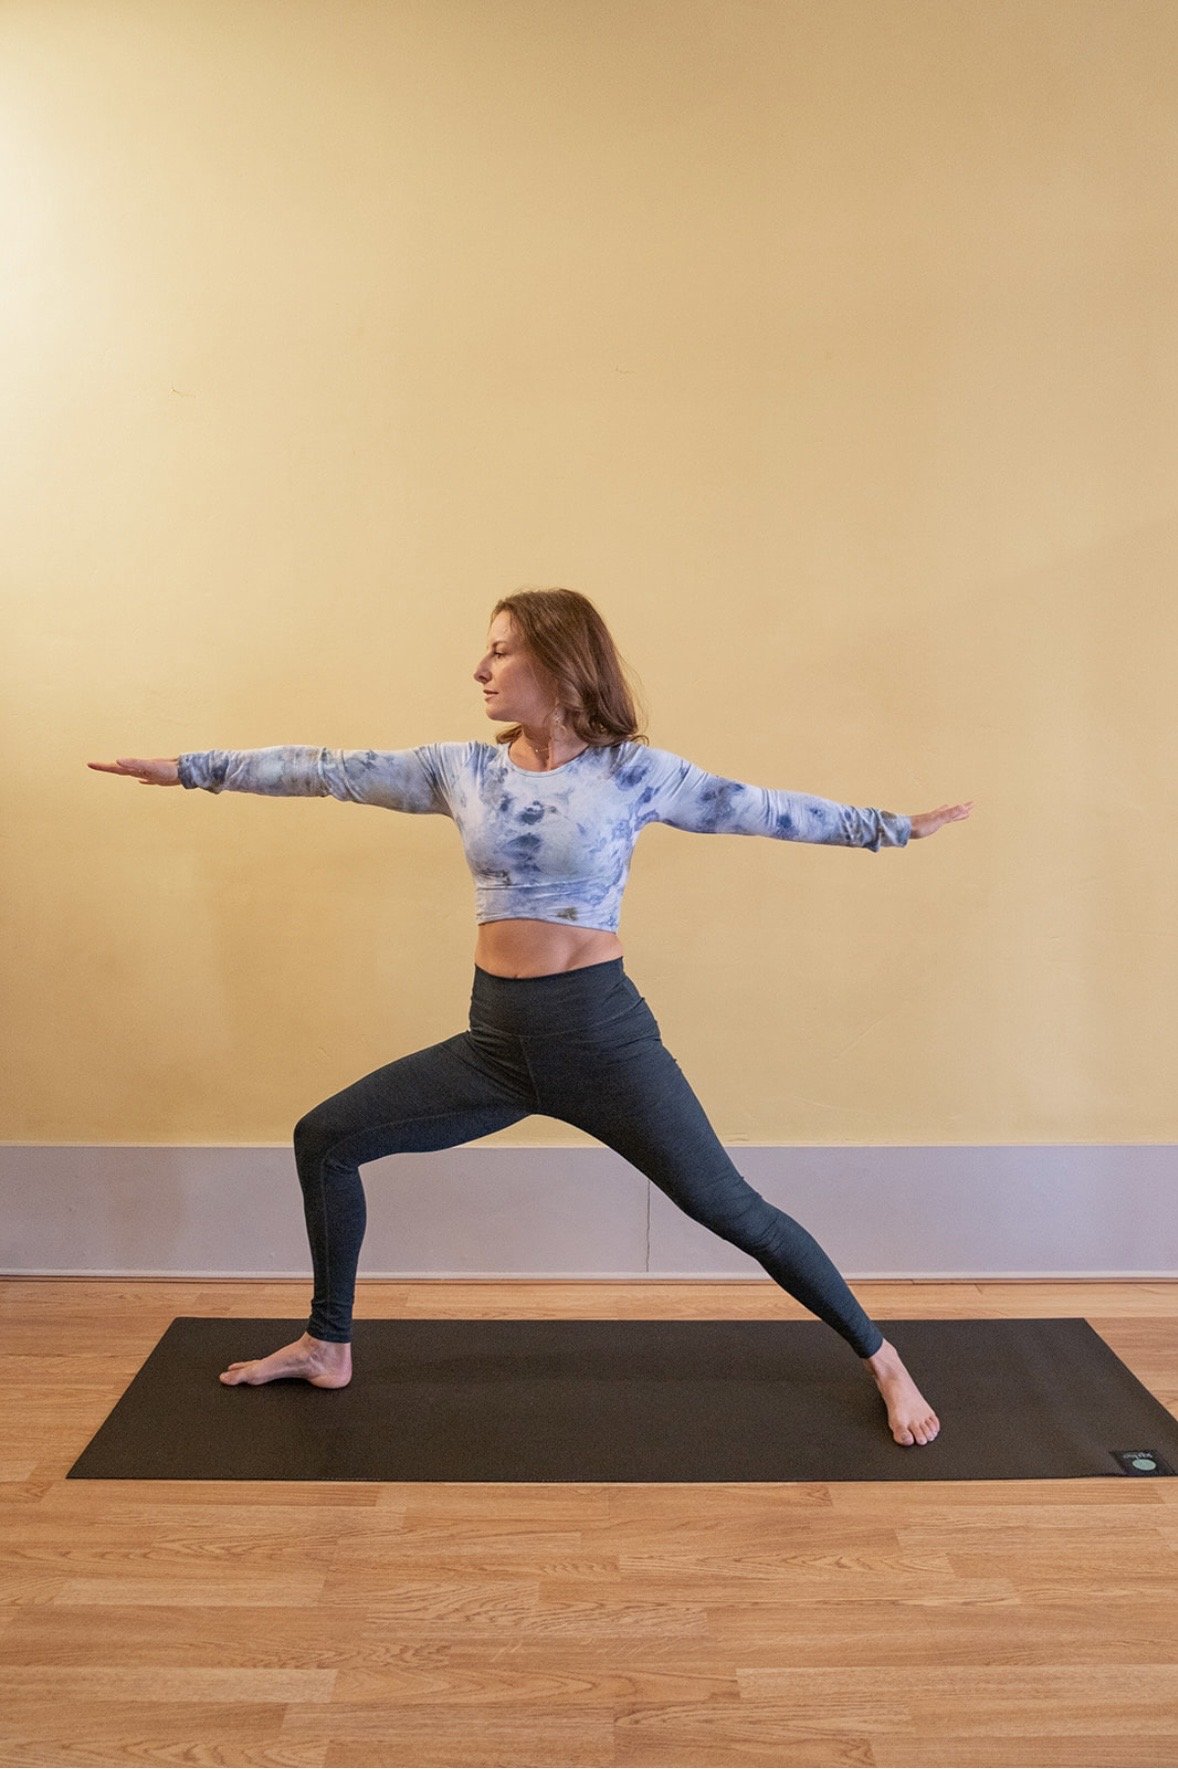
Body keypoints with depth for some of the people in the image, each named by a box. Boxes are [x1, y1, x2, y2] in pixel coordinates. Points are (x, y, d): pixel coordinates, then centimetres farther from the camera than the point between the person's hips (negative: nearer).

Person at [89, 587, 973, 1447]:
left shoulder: (633, 771, -5)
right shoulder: (462, 770, 4)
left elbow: (763, 808, -1)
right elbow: (328, 771, 8)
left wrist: (893, 825, -1)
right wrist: (187, 767, 11)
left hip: (602, 1033, -4)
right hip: (496, 1038, 5)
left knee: (729, 1208, -3)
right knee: (324, 1138, 8)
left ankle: (884, 1362, 17)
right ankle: (329, 1346, 27)